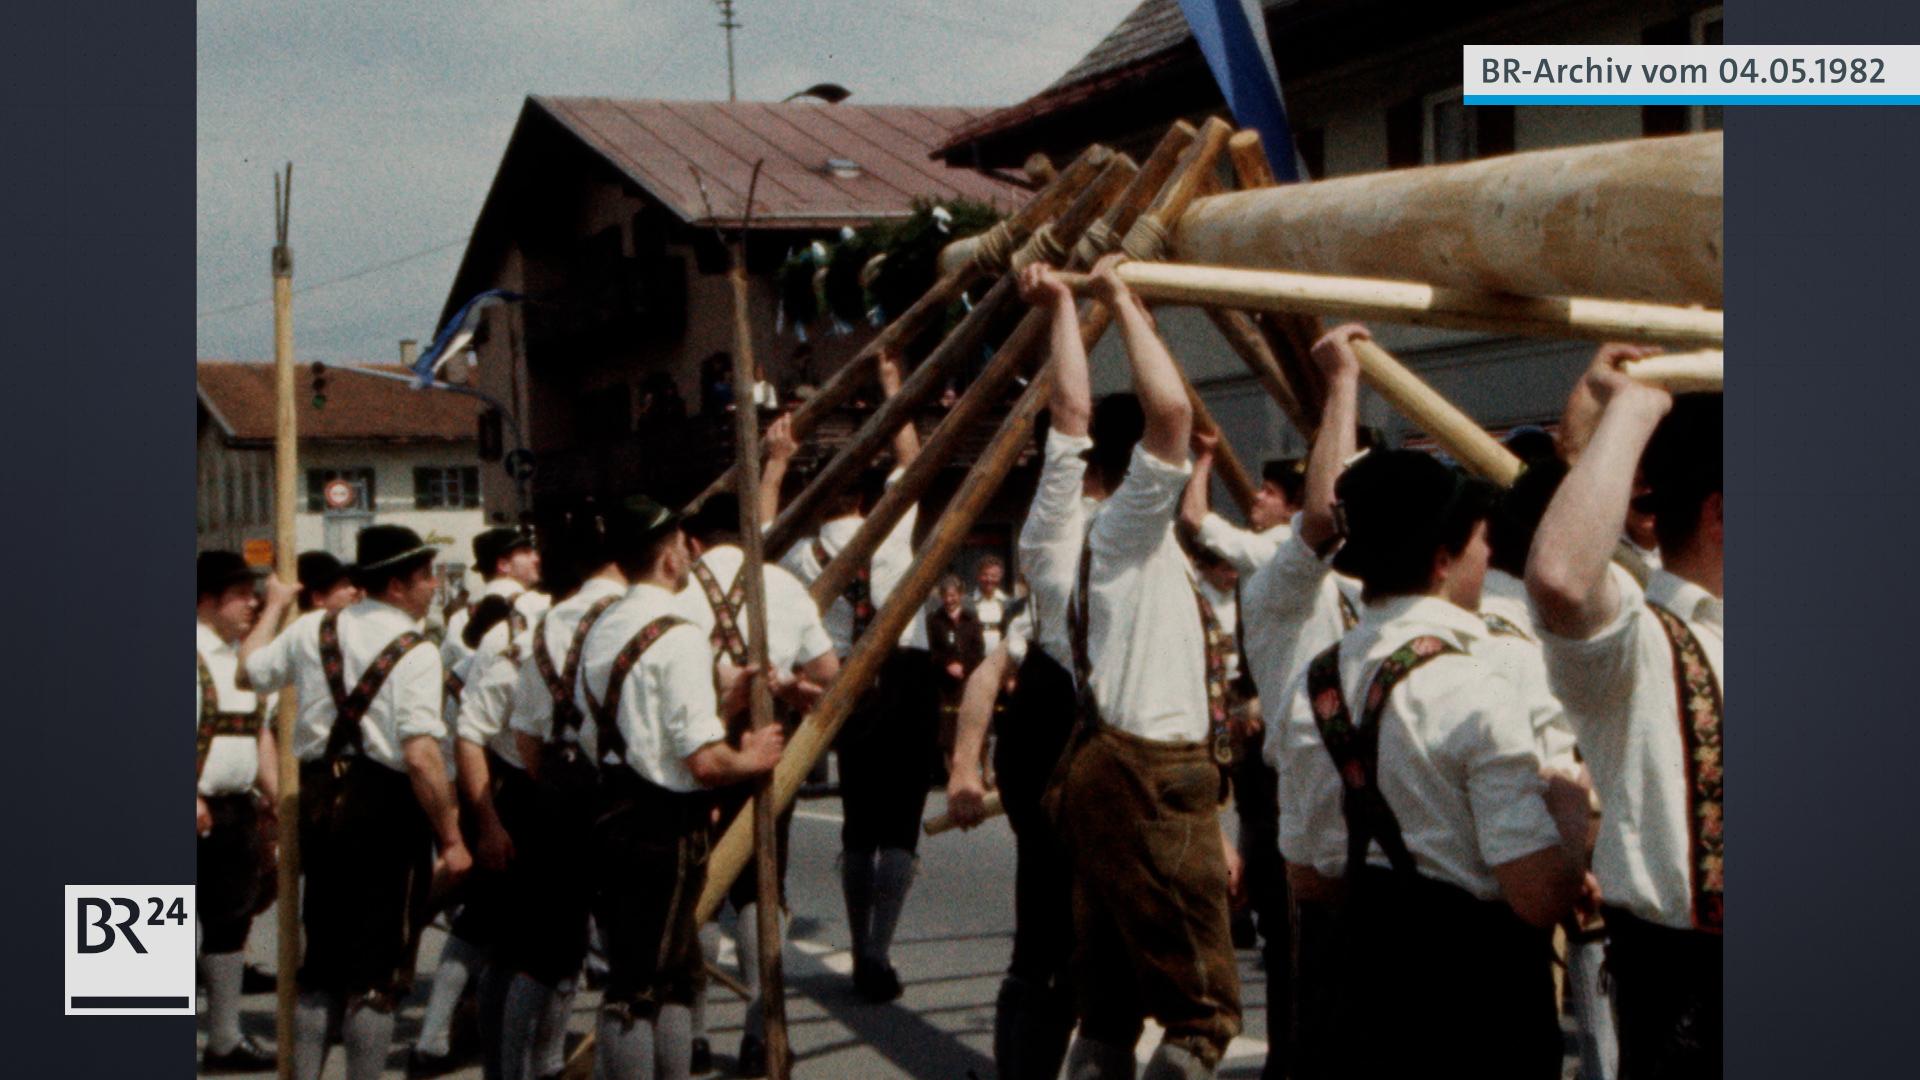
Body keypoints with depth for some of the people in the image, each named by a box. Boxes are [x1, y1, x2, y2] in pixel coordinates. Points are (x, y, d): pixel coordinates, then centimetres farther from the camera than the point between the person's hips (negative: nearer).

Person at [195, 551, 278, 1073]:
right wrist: (192, 796, -26)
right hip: (201, 812, -8)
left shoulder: (245, 655, 14)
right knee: (190, 925, -6)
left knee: (231, 922, 15)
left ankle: (225, 1039, 26)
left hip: (239, 808, 8)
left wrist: (274, 794, 14)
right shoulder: (193, 654, -12)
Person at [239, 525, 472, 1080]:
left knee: (322, 960, 19)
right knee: (378, 971, 4)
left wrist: (274, 606, 36)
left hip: (318, 804, 6)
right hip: (386, 807, -6)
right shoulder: (415, 652, -13)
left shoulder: (312, 629, 5)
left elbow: (251, 670, 21)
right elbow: (421, 755, -22)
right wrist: (451, 838, -16)